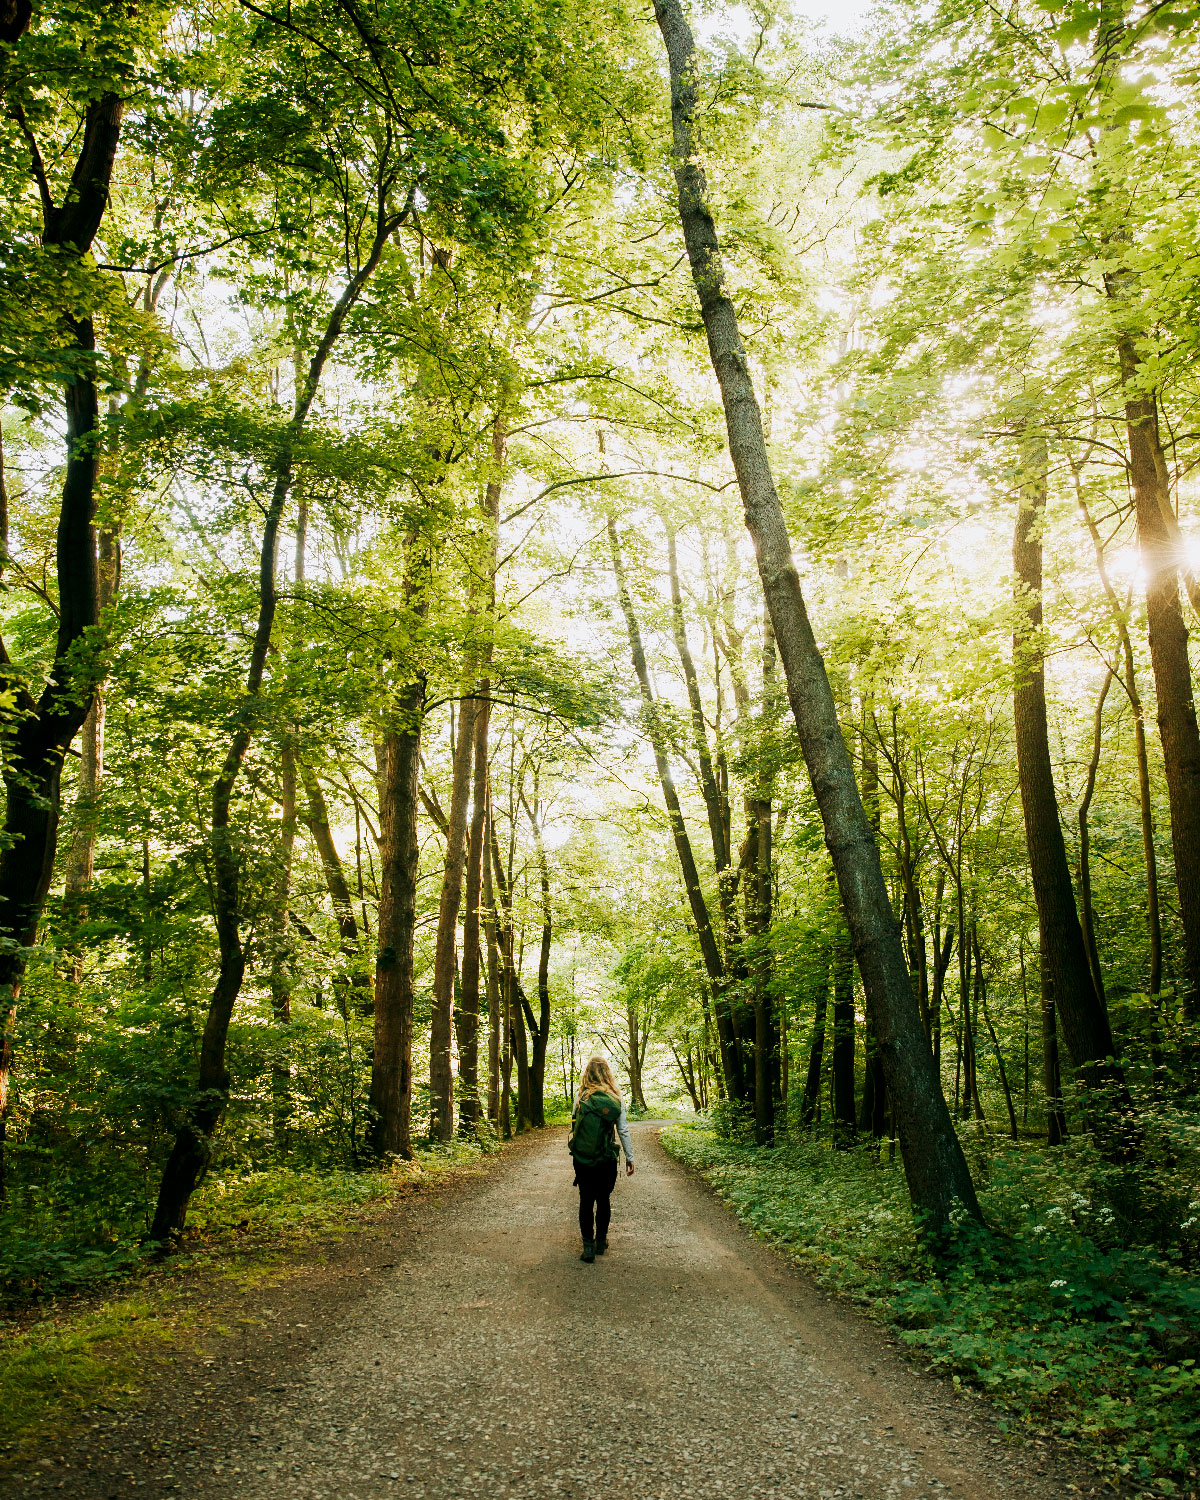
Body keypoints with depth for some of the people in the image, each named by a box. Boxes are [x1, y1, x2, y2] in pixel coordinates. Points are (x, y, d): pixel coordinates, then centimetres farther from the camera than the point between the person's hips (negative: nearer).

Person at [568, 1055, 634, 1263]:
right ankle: (601, 1241, 26)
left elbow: (575, 1122, -1)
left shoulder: (581, 1096, -8)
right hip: (607, 1160, 1)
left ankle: (588, 1246, 3)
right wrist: (630, 1157, 4)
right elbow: (623, 1130, -3)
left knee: (586, 1201, 6)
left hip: (582, 1158, -1)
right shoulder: (616, 1099, -6)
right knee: (603, 1199, 15)